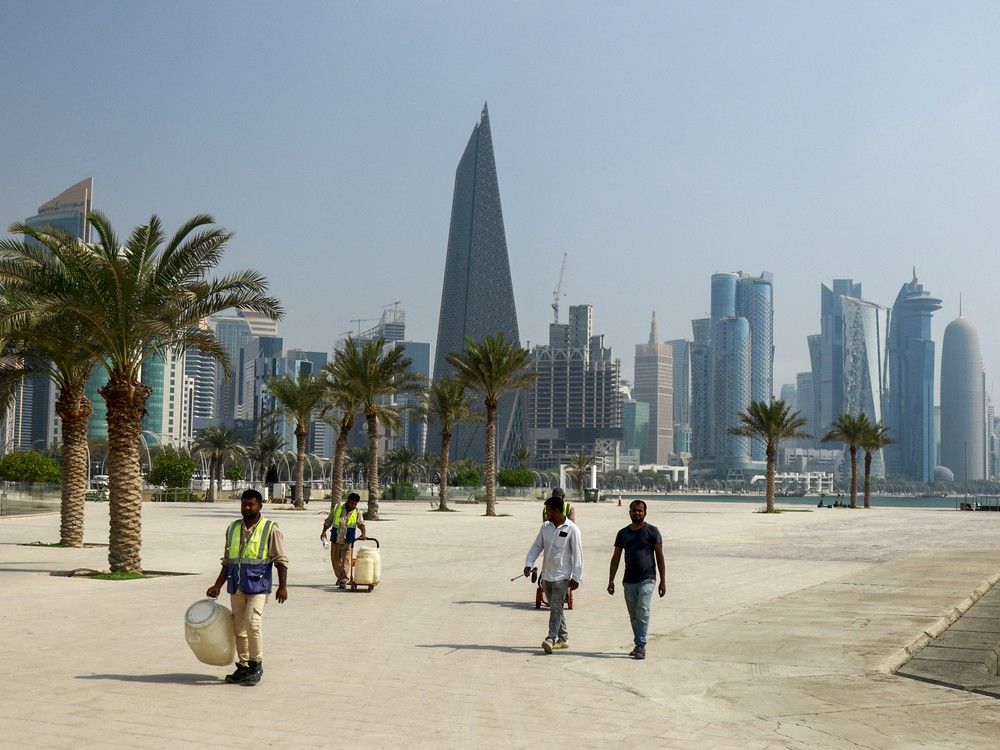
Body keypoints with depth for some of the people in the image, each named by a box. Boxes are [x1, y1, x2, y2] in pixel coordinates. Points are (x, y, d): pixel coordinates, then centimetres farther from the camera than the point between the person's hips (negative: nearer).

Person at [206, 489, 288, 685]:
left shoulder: (270, 529, -2)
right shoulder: (233, 529, 13)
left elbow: (281, 560, -4)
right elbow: (227, 562, 19)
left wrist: (282, 586, -11)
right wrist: (217, 586, 14)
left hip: (257, 587, -5)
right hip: (236, 587, 6)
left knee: (252, 625, -16)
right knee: (238, 628, 7)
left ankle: (256, 665, -2)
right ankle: (243, 666, 17)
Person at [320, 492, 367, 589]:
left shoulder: (357, 512, 1)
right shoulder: (336, 508, 4)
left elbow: (361, 523, -13)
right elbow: (328, 521, 12)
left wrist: (363, 533, -31)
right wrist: (324, 532, 2)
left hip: (348, 541, -2)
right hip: (335, 540, 2)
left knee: (346, 560, -11)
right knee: (335, 559, 11)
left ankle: (344, 580, -12)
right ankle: (339, 577, 30)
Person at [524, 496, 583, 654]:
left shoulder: (571, 529, -10)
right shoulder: (545, 527, 7)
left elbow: (577, 554, -9)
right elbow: (537, 546, 12)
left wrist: (576, 578, -12)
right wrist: (528, 564, -3)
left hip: (562, 576, -6)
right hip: (547, 574, 6)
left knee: (556, 607, -15)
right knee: (554, 608, 12)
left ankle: (551, 639, -23)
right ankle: (563, 639, 21)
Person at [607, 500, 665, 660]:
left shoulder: (652, 531, 0)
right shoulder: (623, 533, 11)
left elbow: (659, 556, 0)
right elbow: (616, 558, 14)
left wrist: (663, 581, -4)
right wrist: (611, 580, 8)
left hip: (647, 579, -4)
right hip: (629, 580, 4)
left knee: (643, 612, -16)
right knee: (634, 615, 9)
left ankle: (641, 646, -16)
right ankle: (639, 646, 18)